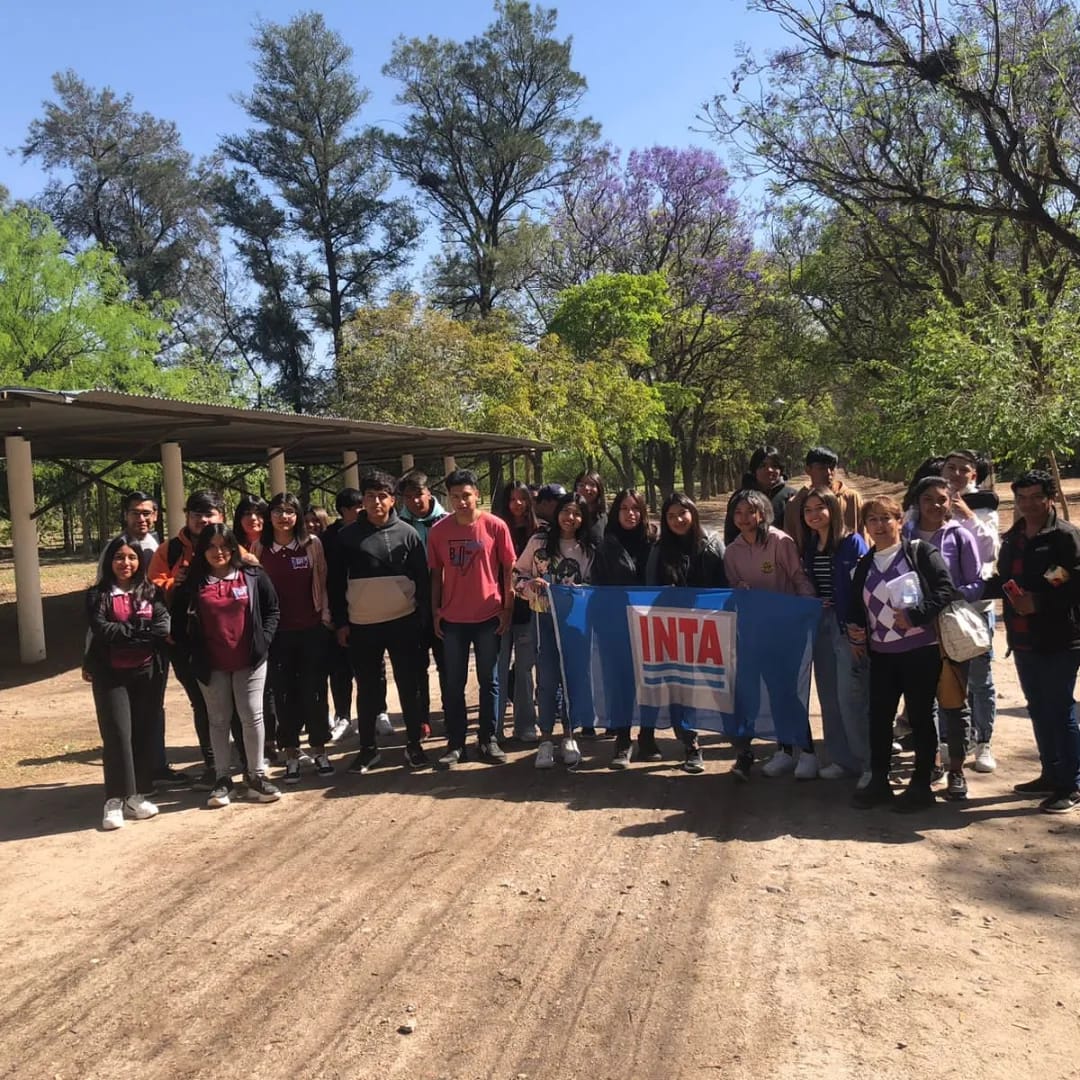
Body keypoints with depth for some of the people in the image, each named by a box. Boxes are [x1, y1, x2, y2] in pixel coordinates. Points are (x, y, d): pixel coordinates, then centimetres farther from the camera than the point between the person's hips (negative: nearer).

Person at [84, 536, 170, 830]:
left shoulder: (152, 592, 6)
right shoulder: (98, 595, 2)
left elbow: (164, 627, -9)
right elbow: (102, 630, -13)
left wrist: (122, 631, -12)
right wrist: (143, 629, -12)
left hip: (147, 673, 2)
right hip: (111, 675, -2)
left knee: (145, 733, 5)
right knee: (117, 733, -8)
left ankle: (137, 795, 14)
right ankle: (115, 799, -4)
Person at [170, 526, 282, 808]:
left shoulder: (253, 575, 0)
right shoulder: (191, 583, 0)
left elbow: (272, 610, 5)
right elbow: (178, 622, 6)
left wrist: (263, 641, -5)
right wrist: (190, 653, -1)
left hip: (249, 661, -1)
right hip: (211, 666, 1)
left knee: (253, 717, 1)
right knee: (219, 721, 9)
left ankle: (256, 776, 12)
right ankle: (222, 779, 17)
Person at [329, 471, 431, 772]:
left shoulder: (408, 534, -1)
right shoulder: (348, 536, 0)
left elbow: (422, 579, 2)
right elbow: (336, 582, 4)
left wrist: (422, 618, -1)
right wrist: (340, 622, 0)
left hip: (403, 622, -1)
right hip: (362, 625, 1)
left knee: (409, 685, 6)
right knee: (367, 689, 10)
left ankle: (414, 744, 19)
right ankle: (368, 748, 21)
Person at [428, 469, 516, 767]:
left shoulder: (495, 526, -6)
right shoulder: (439, 531, -2)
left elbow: (509, 569, -1)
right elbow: (436, 574, 5)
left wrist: (507, 608, -3)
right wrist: (435, 612, 2)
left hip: (489, 617, -1)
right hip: (452, 619, 1)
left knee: (489, 681, 10)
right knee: (454, 684, 7)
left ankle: (488, 740, 21)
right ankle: (455, 744, 15)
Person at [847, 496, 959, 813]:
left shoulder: (921, 553, -5)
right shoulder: (865, 564, 13)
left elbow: (946, 590, -13)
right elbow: (855, 605, 19)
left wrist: (914, 615, -21)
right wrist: (855, 630, 1)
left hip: (921, 650, -5)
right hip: (881, 653, 6)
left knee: (920, 717, 4)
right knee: (879, 717, 7)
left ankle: (921, 785, 14)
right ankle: (878, 781, 19)